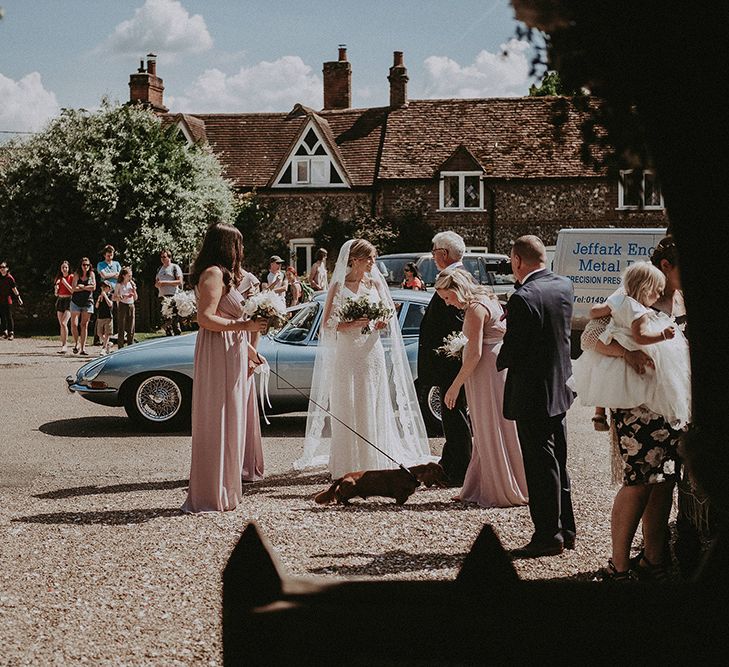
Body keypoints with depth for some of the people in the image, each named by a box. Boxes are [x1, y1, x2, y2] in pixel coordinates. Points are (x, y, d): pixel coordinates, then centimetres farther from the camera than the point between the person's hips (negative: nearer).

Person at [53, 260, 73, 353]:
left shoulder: (71, 277, -2)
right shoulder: (59, 278, 14)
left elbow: (73, 291, -8)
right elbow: (56, 294, 16)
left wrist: (65, 283, -14)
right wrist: (56, 287, -4)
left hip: (69, 300, -6)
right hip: (60, 301, 6)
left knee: (64, 323, -18)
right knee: (61, 325, 4)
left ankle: (65, 345, -16)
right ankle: (63, 344, 8)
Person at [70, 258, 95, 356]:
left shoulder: (91, 274, 3)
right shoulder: (77, 274, -1)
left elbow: (93, 287, -8)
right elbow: (74, 288, -13)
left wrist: (82, 286, -8)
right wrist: (87, 287, -9)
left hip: (87, 302, 1)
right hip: (76, 302, -1)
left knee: (84, 325, 0)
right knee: (74, 325, -8)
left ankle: (83, 348, 1)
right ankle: (76, 343, 16)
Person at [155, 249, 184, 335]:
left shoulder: (175, 267, 2)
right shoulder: (159, 269, 22)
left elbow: (180, 281, -8)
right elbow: (156, 283, 25)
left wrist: (165, 283, -13)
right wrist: (158, 284, 0)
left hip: (172, 296, -7)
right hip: (162, 296, 7)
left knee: (174, 320, -14)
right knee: (164, 321, 5)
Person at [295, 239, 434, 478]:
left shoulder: (375, 283, 7)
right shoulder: (338, 287, -3)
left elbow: (389, 311, 16)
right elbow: (328, 324, -5)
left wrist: (382, 322, -6)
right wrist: (355, 323, -18)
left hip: (373, 352, 3)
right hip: (347, 354, -3)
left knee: (374, 408, 4)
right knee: (347, 410, -1)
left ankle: (374, 463, 10)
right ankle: (347, 465, 4)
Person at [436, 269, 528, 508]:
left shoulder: (475, 309, -16)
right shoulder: (486, 300, 14)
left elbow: (475, 354, -21)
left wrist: (455, 386, -17)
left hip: (487, 372, -10)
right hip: (496, 369, 10)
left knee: (492, 432, -2)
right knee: (486, 432, 14)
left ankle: (504, 492, 5)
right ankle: (480, 488, 21)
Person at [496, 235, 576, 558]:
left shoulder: (524, 298, -22)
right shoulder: (564, 286, 3)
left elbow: (511, 351, -19)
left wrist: (500, 361, 3)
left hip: (532, 395, -8)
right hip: (560, 389, 8)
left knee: (540, 467, 1)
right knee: (558, 463, 18)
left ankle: (548, 536, 8)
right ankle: (565, 530, 26)